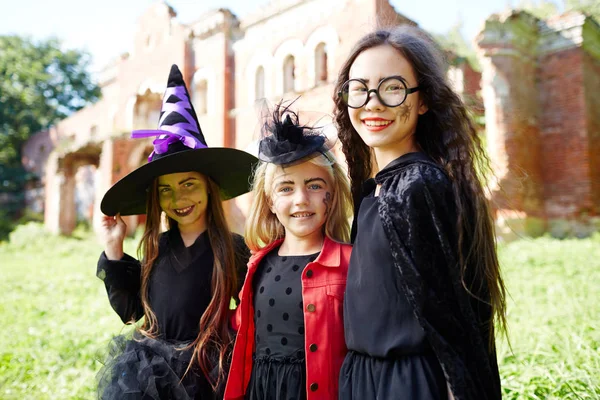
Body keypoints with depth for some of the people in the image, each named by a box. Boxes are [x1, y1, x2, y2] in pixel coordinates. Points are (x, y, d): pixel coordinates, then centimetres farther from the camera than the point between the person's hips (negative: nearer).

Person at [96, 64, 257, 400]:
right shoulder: (156, 248, 3)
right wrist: (113, 249, 2)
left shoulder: (233, 249, -9)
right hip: (152, 368, 4)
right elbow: (129, 310, 8)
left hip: (207, 373, -4)